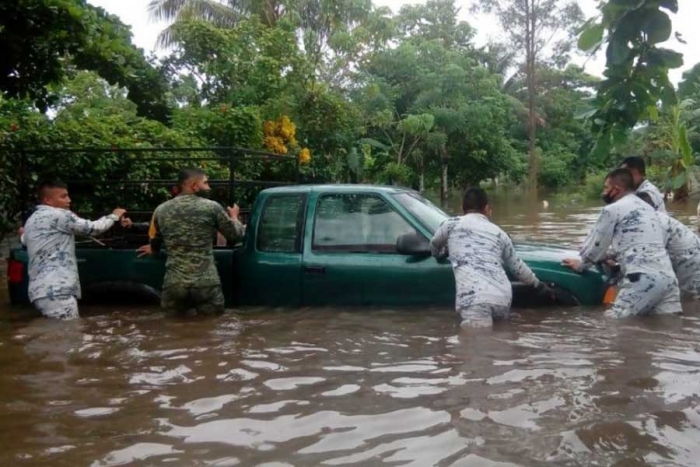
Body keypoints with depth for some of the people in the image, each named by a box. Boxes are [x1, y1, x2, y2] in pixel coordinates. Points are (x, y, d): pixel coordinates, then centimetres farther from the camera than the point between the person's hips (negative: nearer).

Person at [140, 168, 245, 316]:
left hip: (174, 284, 3)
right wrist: (234, 217, 32)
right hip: (207, 283, -2)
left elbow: (156, 240, 27)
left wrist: (153, 249, 52)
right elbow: (236, 235, 9)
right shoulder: (212, 207, -2)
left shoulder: (161, 210, 8)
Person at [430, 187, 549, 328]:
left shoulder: (451, 224, 17)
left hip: (473, 298, -4)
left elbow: (434, 245, 36)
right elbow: (517, 266, 35)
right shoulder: (499, 233, 26)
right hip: (503, 298, 4)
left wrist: (440, 253, 60)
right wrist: (537, 283, 52)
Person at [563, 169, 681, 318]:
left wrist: (581, 265, 26)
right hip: (668, 277, 8)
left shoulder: (613, 209, 2)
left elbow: (593, 246, 8)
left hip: (643, 279, -8)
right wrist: (605, 255, 44)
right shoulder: (647, 208, 28)